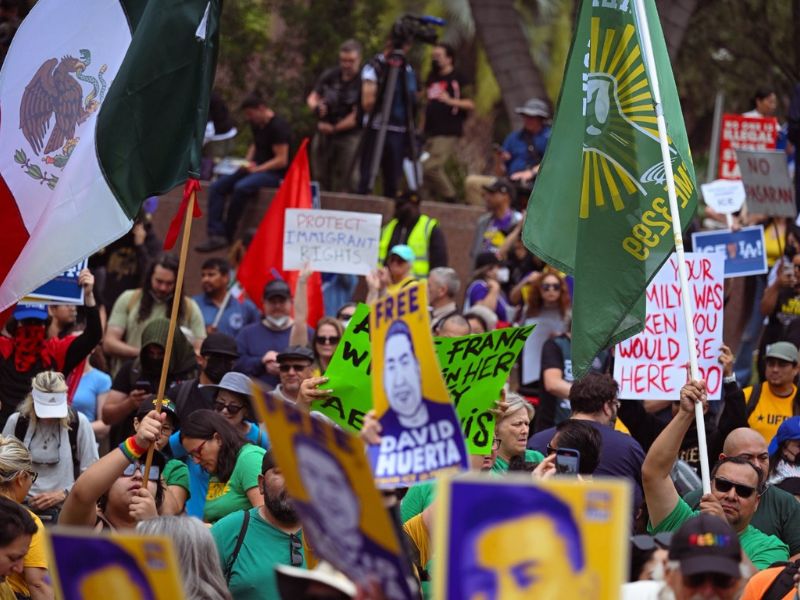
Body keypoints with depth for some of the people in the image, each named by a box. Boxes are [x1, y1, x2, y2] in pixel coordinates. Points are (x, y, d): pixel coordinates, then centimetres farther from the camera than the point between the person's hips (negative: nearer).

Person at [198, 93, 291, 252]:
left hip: (275, 173, -9)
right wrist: (247, 163, 10)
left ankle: (227, 235, -22)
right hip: (255, 168, 9)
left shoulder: (278, 127, -15)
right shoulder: (257, 125, 12)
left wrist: (257, 169, -22)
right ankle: (215, 234, -20)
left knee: (241, 188, -35)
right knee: (216, 187, -8)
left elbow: (282, 160, -19)